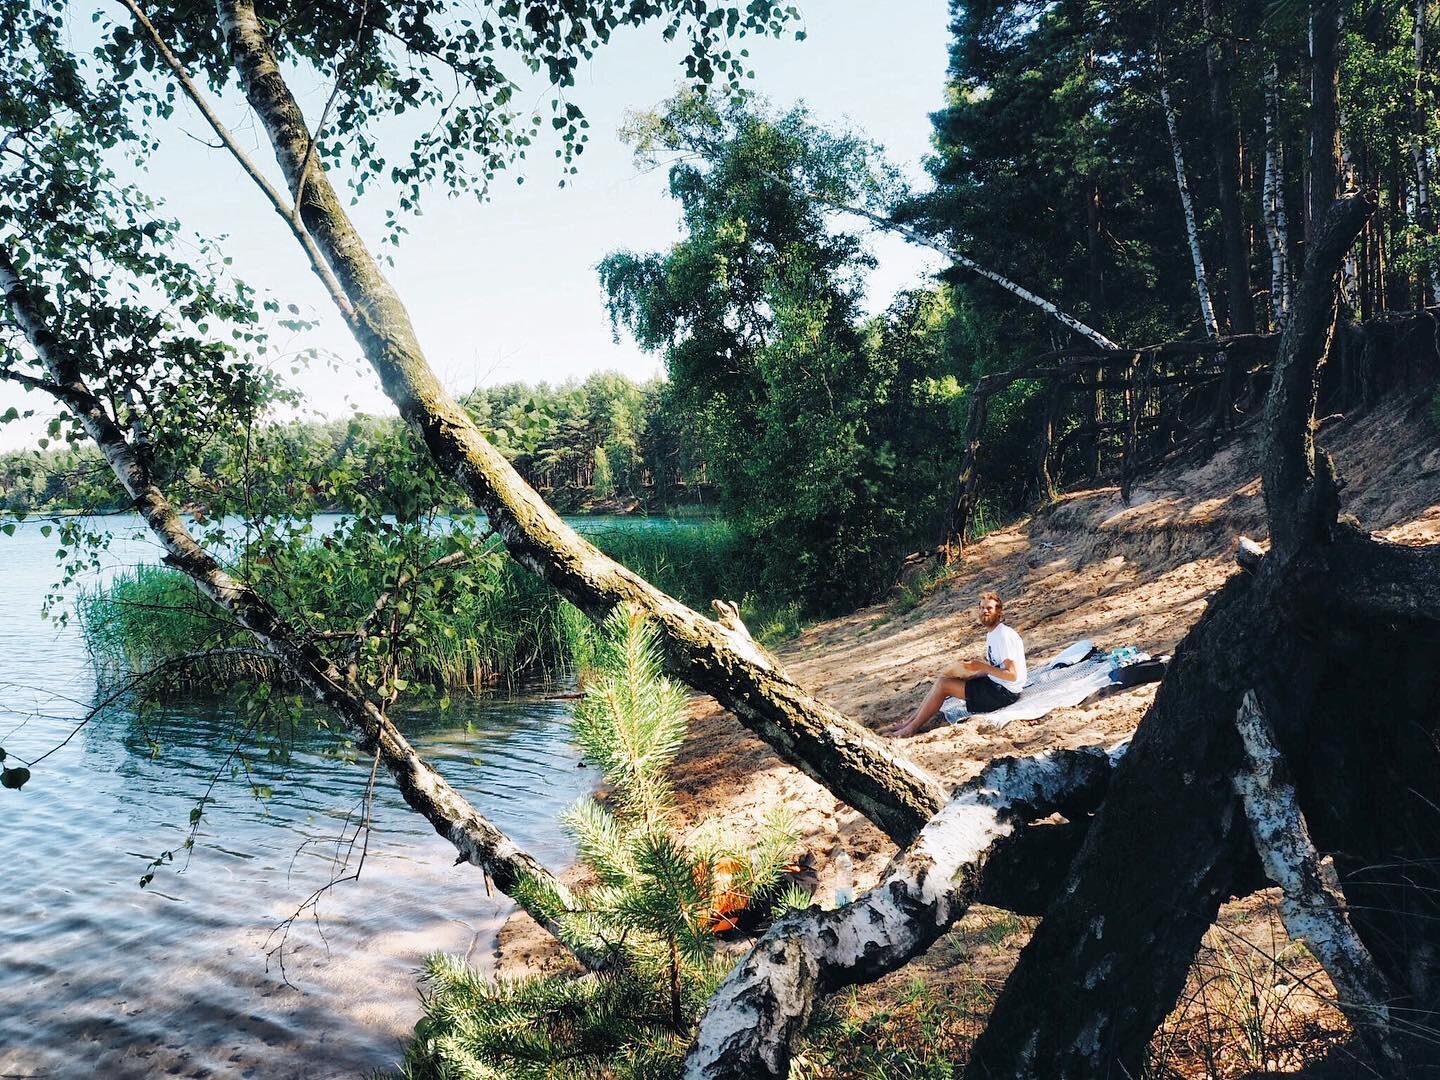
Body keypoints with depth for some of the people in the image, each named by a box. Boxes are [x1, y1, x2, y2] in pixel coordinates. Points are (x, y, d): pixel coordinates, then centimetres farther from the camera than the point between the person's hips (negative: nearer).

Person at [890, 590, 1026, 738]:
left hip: (1005, 693, -10)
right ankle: (911, 721, 2)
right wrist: (969, 677, 1)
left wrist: (981, 666, -22)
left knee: (943, 684, -13)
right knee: (943, 678, 4)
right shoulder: (992, 635, 13)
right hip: (994, 684, 10)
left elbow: (1012, 675, -23)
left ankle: (913, 727, -4)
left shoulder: (1004, 635, -18)